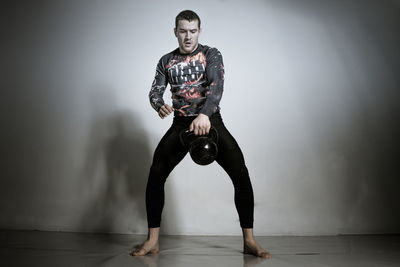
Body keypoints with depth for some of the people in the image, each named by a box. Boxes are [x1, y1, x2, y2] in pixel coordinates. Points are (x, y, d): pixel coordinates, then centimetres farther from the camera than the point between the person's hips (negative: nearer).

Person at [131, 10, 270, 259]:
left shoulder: (211, 54, -1)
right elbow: (155, 91, 6)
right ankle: (153, 240, -4)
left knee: (241, 174, -17)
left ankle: (249, 240, -6)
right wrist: (160, 105, -20)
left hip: (210, 120, -2)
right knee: (155, 175, -14)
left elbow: (216, 85, -19)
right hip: (181, 123, 2)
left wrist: (204, 114, -38)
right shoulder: (166, 61, 9)